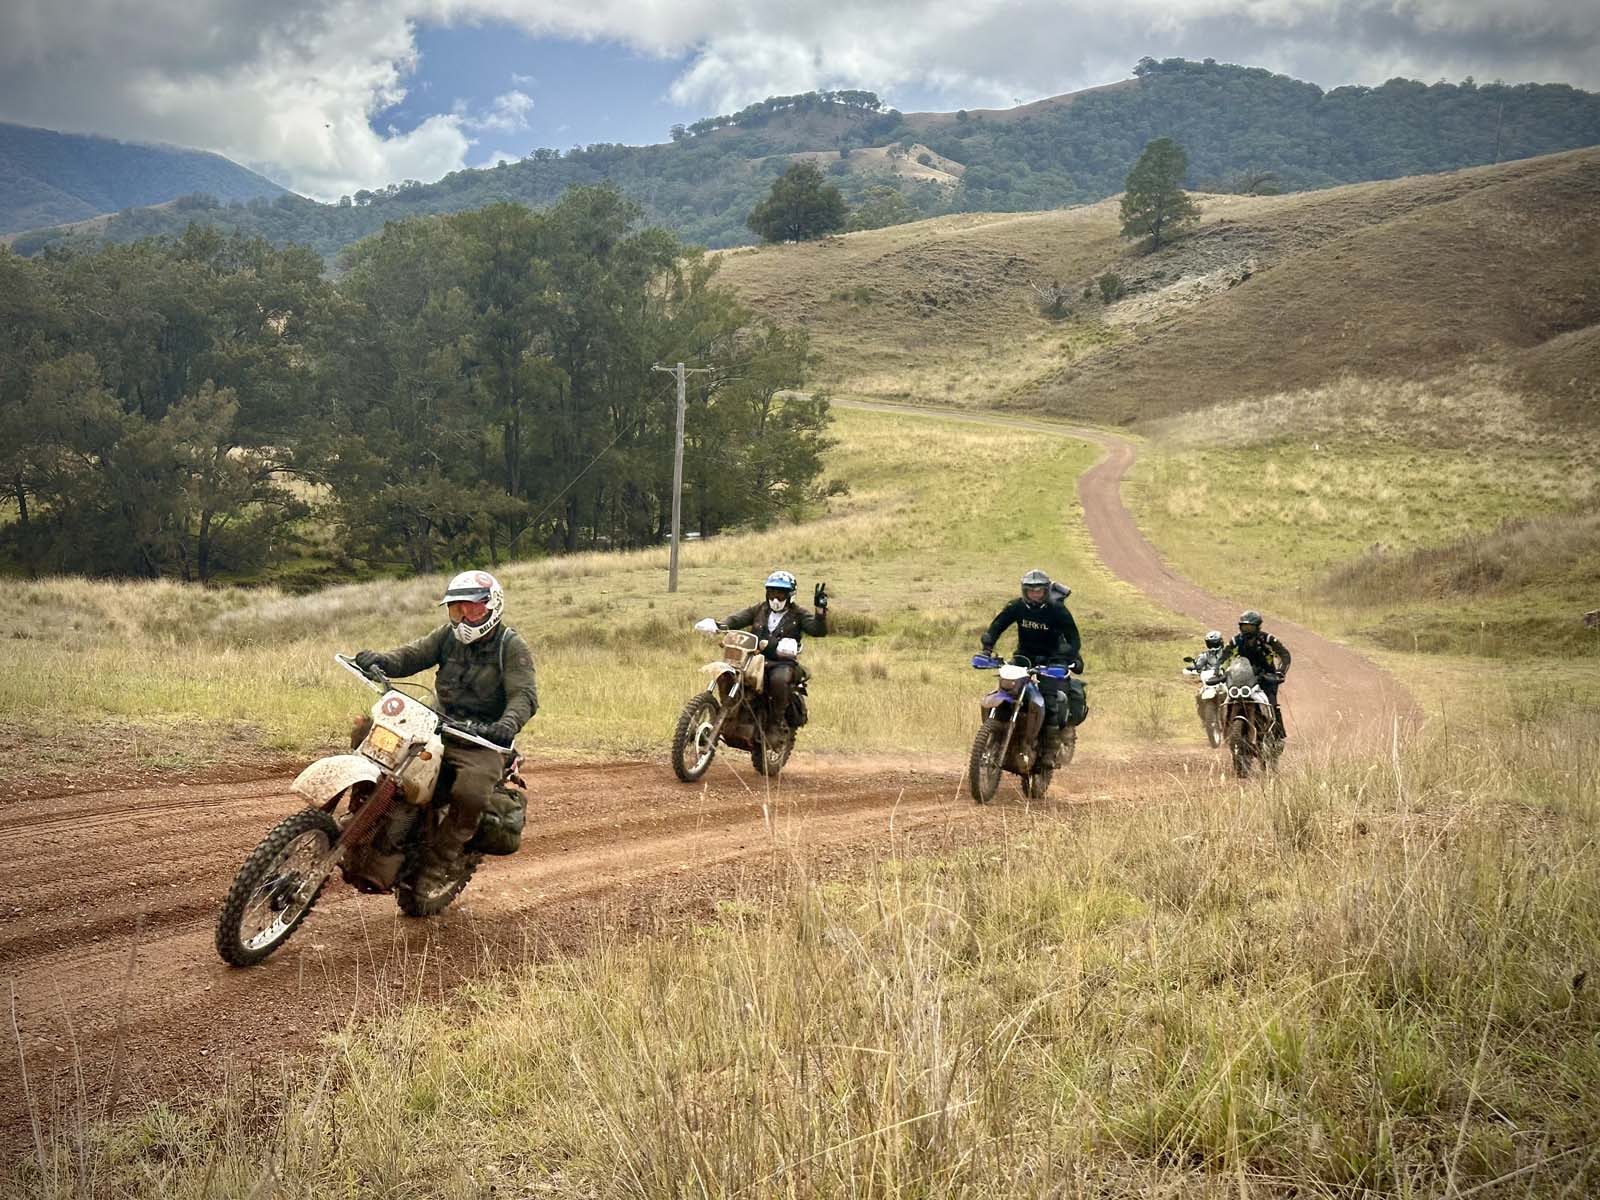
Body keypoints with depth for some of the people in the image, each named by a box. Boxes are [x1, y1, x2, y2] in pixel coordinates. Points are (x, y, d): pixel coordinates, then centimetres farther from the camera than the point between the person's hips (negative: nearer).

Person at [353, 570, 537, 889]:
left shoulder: (512, 646, -5)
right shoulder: (449, 635, 11)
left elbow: (524, 694, -16)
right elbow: (411, 656, 1)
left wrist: (508, 723, -38)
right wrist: (380, 659, -22)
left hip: (482, 740, -5)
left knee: (471, 791, -34)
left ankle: (440, 862, -13)